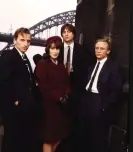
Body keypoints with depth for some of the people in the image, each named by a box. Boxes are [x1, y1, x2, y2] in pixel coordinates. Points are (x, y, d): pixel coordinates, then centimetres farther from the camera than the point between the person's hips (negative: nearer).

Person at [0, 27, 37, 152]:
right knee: (12, 141, 5)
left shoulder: (24, 58, 15)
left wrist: (31, 101, 8)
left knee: (26, 140, 19)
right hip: (15, 109, -9)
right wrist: (14, 100, -20)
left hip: (26, 108, 9)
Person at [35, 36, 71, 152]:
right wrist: (58, 98, -14)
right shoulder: (42, 64, -7)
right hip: (49, 105, -6)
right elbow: (43, 86, -13)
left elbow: (67, 83, 12)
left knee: (59, 135, 13)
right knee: (49, 137, 3)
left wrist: (66, 96, -5)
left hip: (62, 105, 6)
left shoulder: (61, 65, 14)